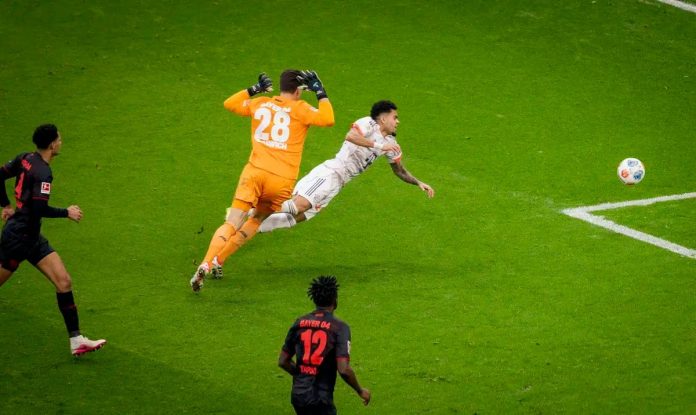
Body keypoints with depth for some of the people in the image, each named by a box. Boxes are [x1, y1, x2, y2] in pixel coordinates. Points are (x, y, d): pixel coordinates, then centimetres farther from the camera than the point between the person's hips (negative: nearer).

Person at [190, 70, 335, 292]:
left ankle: (205, 265, -26)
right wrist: (320, 92, 3)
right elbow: (327, 119, -8)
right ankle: (218, 261, 13)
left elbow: (229, 103, 26)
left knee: (232, 223, -7)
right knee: (256, 222, 20)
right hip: (282, 180, -1)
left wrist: (255, 89, 32)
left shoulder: (259, 104, 13)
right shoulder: (299, 109, 2)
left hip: (255, 171, 1)